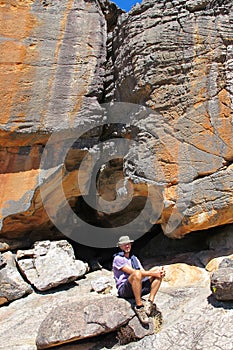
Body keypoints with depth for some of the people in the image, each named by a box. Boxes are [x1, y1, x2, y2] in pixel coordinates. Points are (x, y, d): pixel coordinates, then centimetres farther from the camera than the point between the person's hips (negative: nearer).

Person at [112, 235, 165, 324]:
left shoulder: (134, 258, 23)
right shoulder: (118, 259, -2)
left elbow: (144, 272, 12)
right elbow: (132, 272, -15)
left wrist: (158, 271, -9)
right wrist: (153, 273, -18)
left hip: (138, 288, 7)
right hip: (124, 289, -7)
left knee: (158, 270, -6)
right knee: (137, 274, -37)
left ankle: (150, 302, -18)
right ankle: (139, 307, -30)